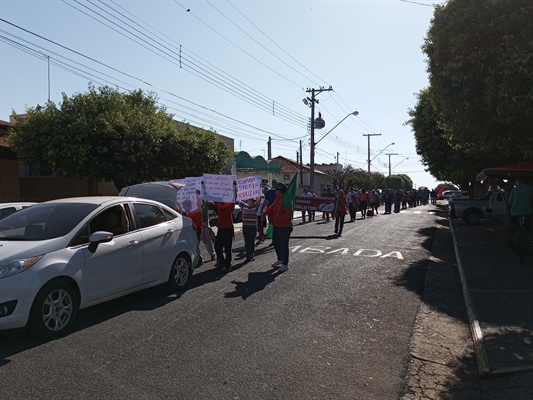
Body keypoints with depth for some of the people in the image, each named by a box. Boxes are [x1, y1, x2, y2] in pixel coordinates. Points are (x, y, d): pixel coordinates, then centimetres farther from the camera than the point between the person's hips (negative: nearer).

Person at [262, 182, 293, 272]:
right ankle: (280, 259, 37)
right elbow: (272, 207, 13)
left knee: (284, 245, -5)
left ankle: (285, 264, 5)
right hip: (276, 226, 10)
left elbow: (289, 213, -27)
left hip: (284, 227, -10)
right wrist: (265, 213, -3)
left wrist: (280, 219, -38)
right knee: (275, 242, 19)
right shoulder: (277, 198, 11)